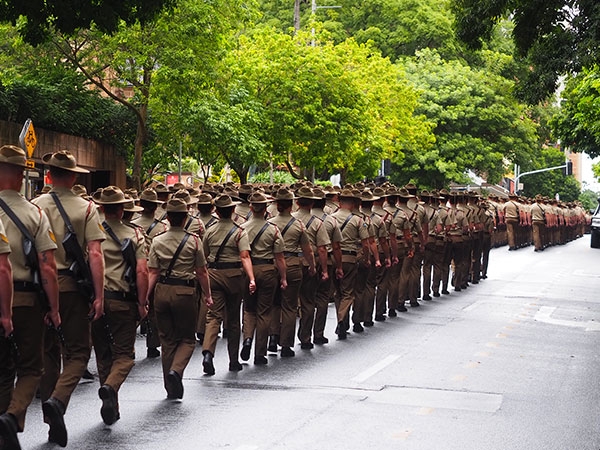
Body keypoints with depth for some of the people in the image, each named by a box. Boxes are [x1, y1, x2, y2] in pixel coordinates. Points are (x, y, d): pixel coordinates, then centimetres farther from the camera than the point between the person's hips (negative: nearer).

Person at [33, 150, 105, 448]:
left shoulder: (36, 206, 2)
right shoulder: (86, 208, -3)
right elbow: (95, 254, -10)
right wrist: (99, 296, -8)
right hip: (73, 286, -2)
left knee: (48, 353, 13)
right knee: (77, 351, 7)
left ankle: (53, 425, 17)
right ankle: (58, 400, -20)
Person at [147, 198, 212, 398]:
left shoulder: (157, 241, 1)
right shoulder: (194, 241, -5)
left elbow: (153, 273, -3)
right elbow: (201, 272, -2)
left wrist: (145, 296, 1)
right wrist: (208, 295, 9)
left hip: (162, 291, 3)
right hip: (185, 292, -3)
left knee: (167, 339, 13)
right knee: (187, 338, 10)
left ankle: (171, 388, 17)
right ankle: (176, 370, -17)